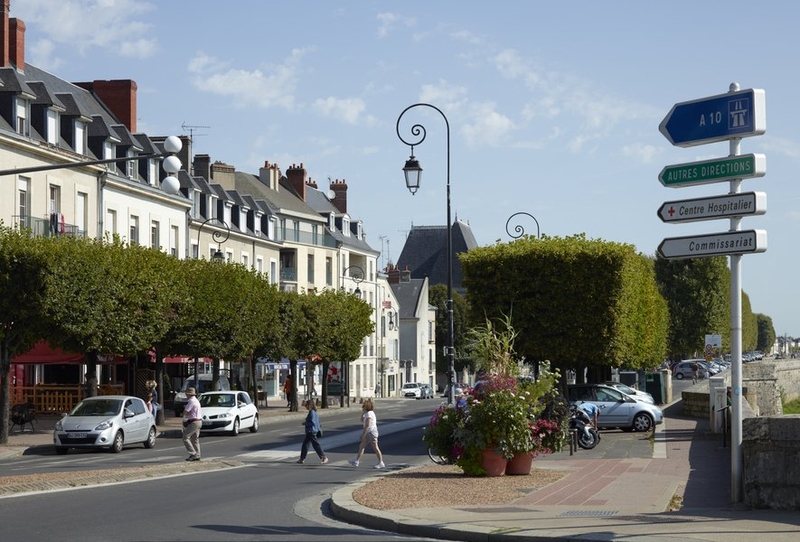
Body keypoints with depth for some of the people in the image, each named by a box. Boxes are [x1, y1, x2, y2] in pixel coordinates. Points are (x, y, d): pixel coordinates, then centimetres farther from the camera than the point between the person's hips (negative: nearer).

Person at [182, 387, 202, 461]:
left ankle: (192, 454, -13)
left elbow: (185, 412, -19)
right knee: (195, 439, 14)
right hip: (199, 421, 10)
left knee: (185, 438, -8)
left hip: (194, 422, -10)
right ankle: (197, 455, 14)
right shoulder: (196, 401, 16)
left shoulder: (191, 401, -17)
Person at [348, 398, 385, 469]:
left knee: (375, 448, -6)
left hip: (371, 432, -10)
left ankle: (381, 463, -2)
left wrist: (364, 434, -20)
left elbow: (367, 425, -22)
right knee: (361, 446, 10)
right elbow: (362, 420, 25)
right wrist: (363, 412, 12)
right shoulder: (370, 413, 15)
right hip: (369, 433, 10)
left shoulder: (369, 413, -16)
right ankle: (356, 461, 12)